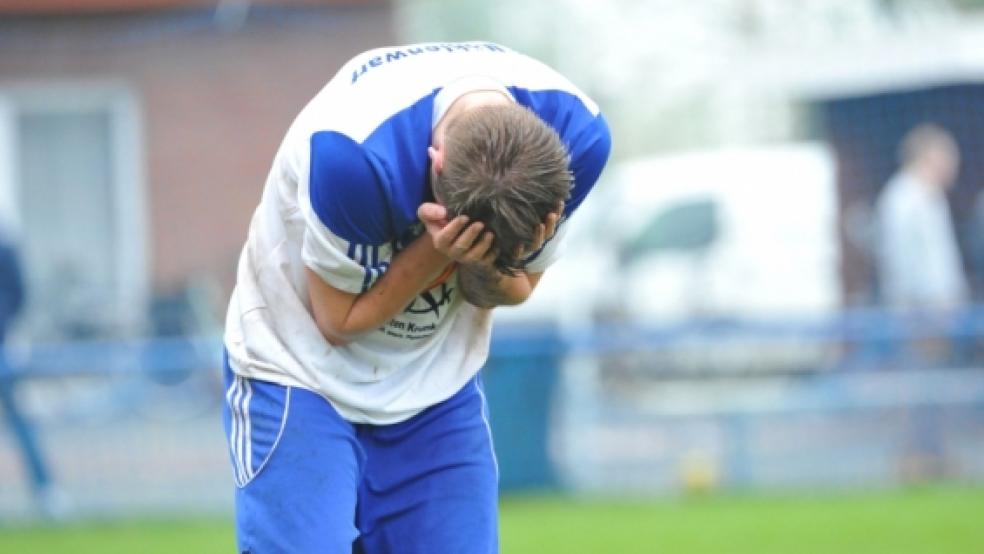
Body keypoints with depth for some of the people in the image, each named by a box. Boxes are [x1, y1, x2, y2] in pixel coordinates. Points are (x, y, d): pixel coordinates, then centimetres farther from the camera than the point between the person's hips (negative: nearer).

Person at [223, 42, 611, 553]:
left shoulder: (576, 138, -20)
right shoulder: (351, 152, -34)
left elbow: (515, 288, -4)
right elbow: (339, 320, -18)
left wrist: (485, 261, -27)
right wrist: (438, 250, -33)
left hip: (439, 391, 4)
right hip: (300, 373, -4)